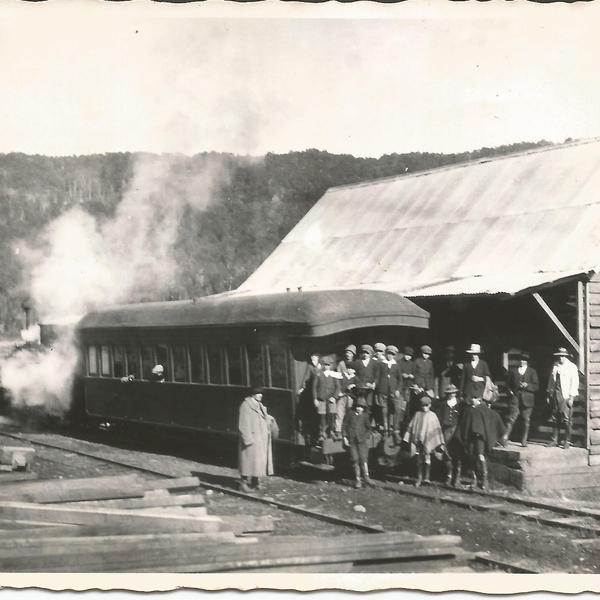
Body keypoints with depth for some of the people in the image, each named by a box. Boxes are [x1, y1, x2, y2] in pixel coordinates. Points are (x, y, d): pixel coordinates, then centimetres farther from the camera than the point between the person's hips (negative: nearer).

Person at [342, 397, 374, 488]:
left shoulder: (365, 416, 7)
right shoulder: (350, 413, 5)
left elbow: (369, 428, 17)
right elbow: (344, 426, 7)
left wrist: (366, 437, 4)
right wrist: (345, 437, 1)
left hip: (362, 440, 0)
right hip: (351, 440, 0)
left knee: (363, 458, -11)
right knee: (355, 459, -2)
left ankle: (366, 476, -2)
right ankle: (357, 479, 4)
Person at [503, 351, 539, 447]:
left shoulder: (532, 372, 9)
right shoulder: (513, 371, 13)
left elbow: (536, 386, 3)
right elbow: (508, 384, 19)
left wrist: (527, 386, -13)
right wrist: (510, 391, 0)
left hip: (527, 400, 0)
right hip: (514, 399, 0)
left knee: (526, 421, 3)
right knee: (511, 418, -12)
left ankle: (524, 441, 12)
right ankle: (505, 438, -18)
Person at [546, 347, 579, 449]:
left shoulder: (572, 367, 0)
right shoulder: (555, 367, 15)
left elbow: (574, 382, -4)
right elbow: (551, 381, 19)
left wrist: (571, 397, -11)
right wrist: (549, 394, 13)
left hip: (566, 396, -5)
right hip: (555, 395, 5)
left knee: (566, 419, -8)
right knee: (555, 418, 5)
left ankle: (567, 441, -2)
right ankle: (554, 440, 11)